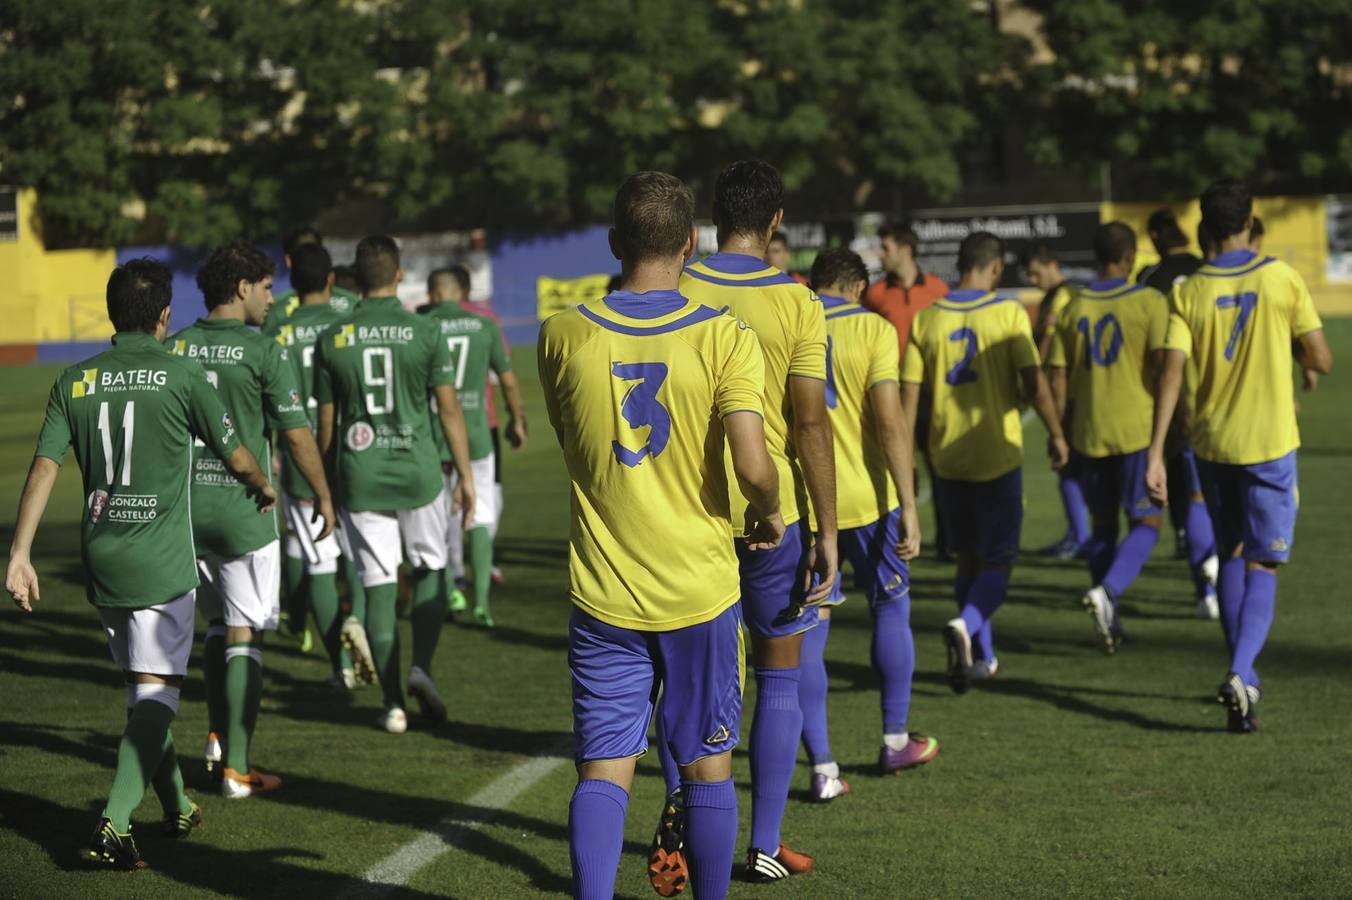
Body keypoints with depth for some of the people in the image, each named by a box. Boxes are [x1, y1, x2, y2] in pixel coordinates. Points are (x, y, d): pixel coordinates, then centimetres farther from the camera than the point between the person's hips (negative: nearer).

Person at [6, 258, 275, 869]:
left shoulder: (75, 381, 3)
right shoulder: (181, 376, -7)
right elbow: (236, 457, 4)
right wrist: (264, 490, 26)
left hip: (100, 560, 5)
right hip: (162, 564, -5)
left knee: (143, 687, 20)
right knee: (156, 694, -6)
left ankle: (176, 807, 31)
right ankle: (114, 823, -20)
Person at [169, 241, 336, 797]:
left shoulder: (173, 349, 3)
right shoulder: (262, 352, -9)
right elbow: (297, 437, -6)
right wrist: (323, 498, 7)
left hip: (185, 510, 5)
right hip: (242, 510, -5)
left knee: (217, 625, 22)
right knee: (244, 636, 1)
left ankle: (218, 739, 17)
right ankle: (236, 768, 2)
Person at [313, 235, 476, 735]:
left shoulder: (332, 340, -1)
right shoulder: (425, 332, -6)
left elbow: (326, 422, 5)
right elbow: (449, 410, -3)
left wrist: (327, 485, 17)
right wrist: (465, 475, 4)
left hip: (359, 476, 1)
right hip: (418, 470, -1)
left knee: (379, 585, 5)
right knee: (430, 569, 17)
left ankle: (393, 704, 6)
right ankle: (422, 667, -2)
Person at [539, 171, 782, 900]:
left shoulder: (563, 335, -2)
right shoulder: (724, 339, -10)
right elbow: (752, 466, -19)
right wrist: (768, 513, 2)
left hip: (602, 594, 1)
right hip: (700, 587, -1)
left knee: (603, 769, 2)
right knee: (707, 766, 12)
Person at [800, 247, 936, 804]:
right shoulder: (872, 329, -6)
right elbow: (890, 423, -14)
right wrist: (908, 506, -11)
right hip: (864, 497, -2)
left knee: (808, 632, 5)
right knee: (890, 608, 19)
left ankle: (822, 768, 0)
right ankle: (895, 742, 27)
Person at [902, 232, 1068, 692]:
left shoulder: (927, 319, 2)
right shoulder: (1008, 313, -7)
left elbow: (908, 394, 2)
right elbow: (1034, 382, -13)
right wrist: (1055, 433, 1)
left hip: (947, 457, 3)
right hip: (998, 456, -3)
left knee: (969, 556, 18)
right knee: (998, 561, 3)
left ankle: (982, 655, 22)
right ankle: (965, 626, -24)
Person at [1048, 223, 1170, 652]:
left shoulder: (1074, 307, 6)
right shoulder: (1149, 302, -6)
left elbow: (1059, 378, 6)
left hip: (1089, 434, 4)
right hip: (1136, 429, -4)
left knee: (1103, 524, 15)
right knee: (1145, 523, 4)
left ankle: (1109, 622, 15)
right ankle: (1106, 591, -19)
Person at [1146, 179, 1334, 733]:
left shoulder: (1189, 293, -3)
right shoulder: (1282, 280, -7)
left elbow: (1171, 375, -12)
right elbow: (1323, 362, -4)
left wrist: (1155, 454, -14)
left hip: (1212, 444, 2)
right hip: (1270, 444, -2)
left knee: (1231, 557, 18)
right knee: (1262, 567, 1)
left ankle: (1242, 678, 21)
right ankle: (1241, 676, -19)